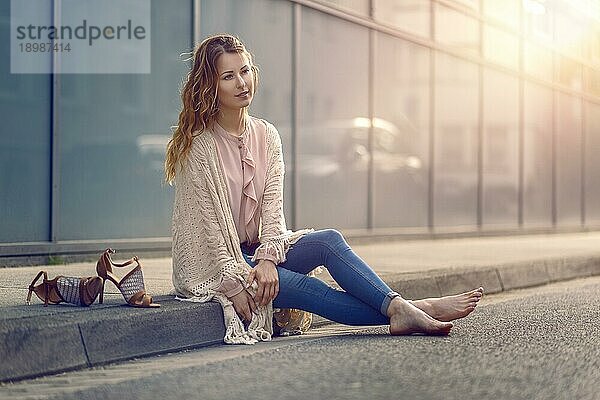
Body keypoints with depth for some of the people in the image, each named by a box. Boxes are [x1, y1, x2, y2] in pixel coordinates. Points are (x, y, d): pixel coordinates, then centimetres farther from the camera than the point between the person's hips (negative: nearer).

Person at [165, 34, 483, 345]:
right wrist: (233, 285, -21)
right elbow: (206, 221, -15)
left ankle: (399, 308, -32)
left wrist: (267, 258, -20)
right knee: (304, 288, -28)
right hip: (211, 267, -6)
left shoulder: (266, 137, 5)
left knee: (328, 240, -21)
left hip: (254, 252, 6)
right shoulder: (198, 146, -13)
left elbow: (272, 209, -2)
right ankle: (396, 310, -34)